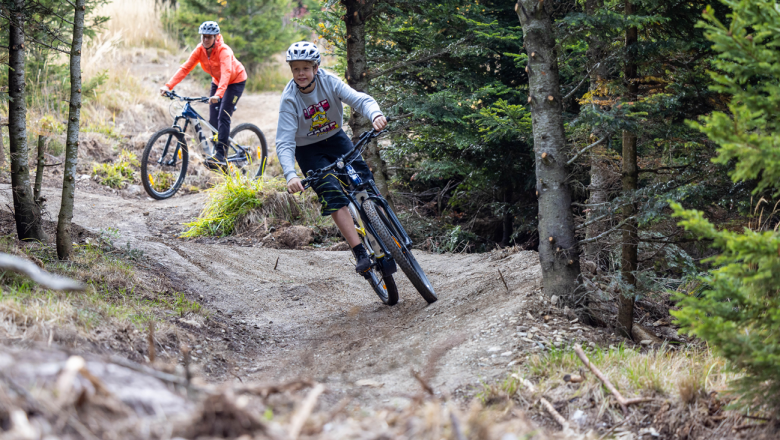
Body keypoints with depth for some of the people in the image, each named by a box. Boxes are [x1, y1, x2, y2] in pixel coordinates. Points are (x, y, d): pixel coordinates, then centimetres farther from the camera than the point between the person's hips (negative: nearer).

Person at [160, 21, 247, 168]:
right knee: (213, 120, -1)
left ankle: (220, 156, -17)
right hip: (217, 81, 6)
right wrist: (168, 86, -34)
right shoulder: (200, 50, -16)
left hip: (235, 80, -6)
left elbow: (226, 73, -46)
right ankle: (217, 152, 11)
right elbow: (185, 68, -22)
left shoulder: (223, 51, -32)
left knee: (223, 117, -17)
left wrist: (218, 94, -62)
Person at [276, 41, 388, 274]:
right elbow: (284, 143, -26)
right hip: (309, 150, -3)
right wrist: (290, 175, -42)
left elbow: (360, 99, -29)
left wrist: (376, 114, -53)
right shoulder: (289, 99, -22)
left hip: (335, 138, 3)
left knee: (364, 179, -18)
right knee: (333, 197, -20)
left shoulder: (329, 82, -17)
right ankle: (360, 254, -25)